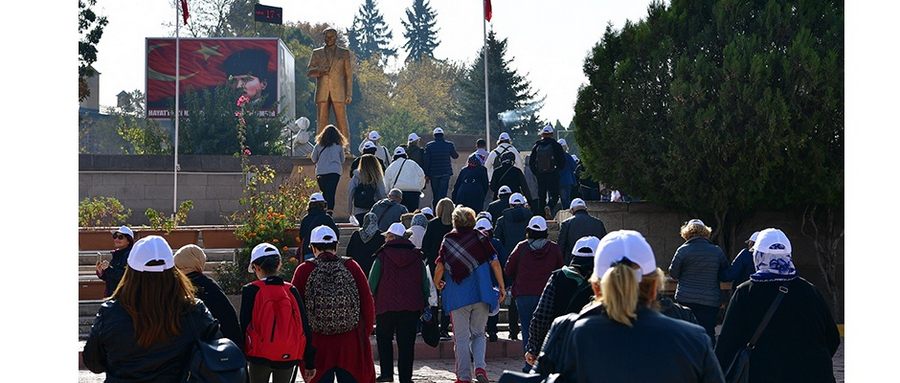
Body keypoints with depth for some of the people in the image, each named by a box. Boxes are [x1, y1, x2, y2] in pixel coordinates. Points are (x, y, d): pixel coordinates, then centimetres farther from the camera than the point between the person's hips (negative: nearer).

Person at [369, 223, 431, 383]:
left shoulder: (382, 256, -3)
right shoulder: (417, 256, 5)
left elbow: (372, 282, -2)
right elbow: (425, 282, 7)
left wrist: (372, 299, 12)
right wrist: (425, 303, 13)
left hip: (386, 306, -2)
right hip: (411, 307, 2)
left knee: (384, 339, 14)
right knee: (406, 343, 4)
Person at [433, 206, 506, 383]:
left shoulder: (448, 240, 2)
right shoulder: (480, 237, 3)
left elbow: (440, 267, -1)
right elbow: (495, 263, -1)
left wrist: (437, 283, 19)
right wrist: (502, 288, 6)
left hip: (458, 295, -1)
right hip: (481, 295, 1)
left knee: (461, 337, 5)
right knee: (478, 334, 14)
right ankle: (480, 366, -7)